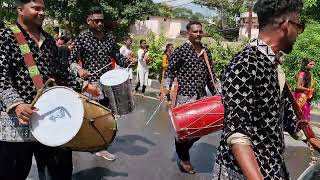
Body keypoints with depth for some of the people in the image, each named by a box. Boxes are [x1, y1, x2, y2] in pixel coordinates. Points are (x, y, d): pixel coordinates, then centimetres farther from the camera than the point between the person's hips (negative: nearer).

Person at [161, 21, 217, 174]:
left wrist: (215, 94, 13)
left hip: (202, 97, 6)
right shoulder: (181, 51, -6)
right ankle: (183, 159, 25)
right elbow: (169, 71, -4)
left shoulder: (206, 52, 10)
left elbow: (209, 76, 15)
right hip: (184, 97, -5)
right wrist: (166, 89, -16)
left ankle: (183, 151, 36)